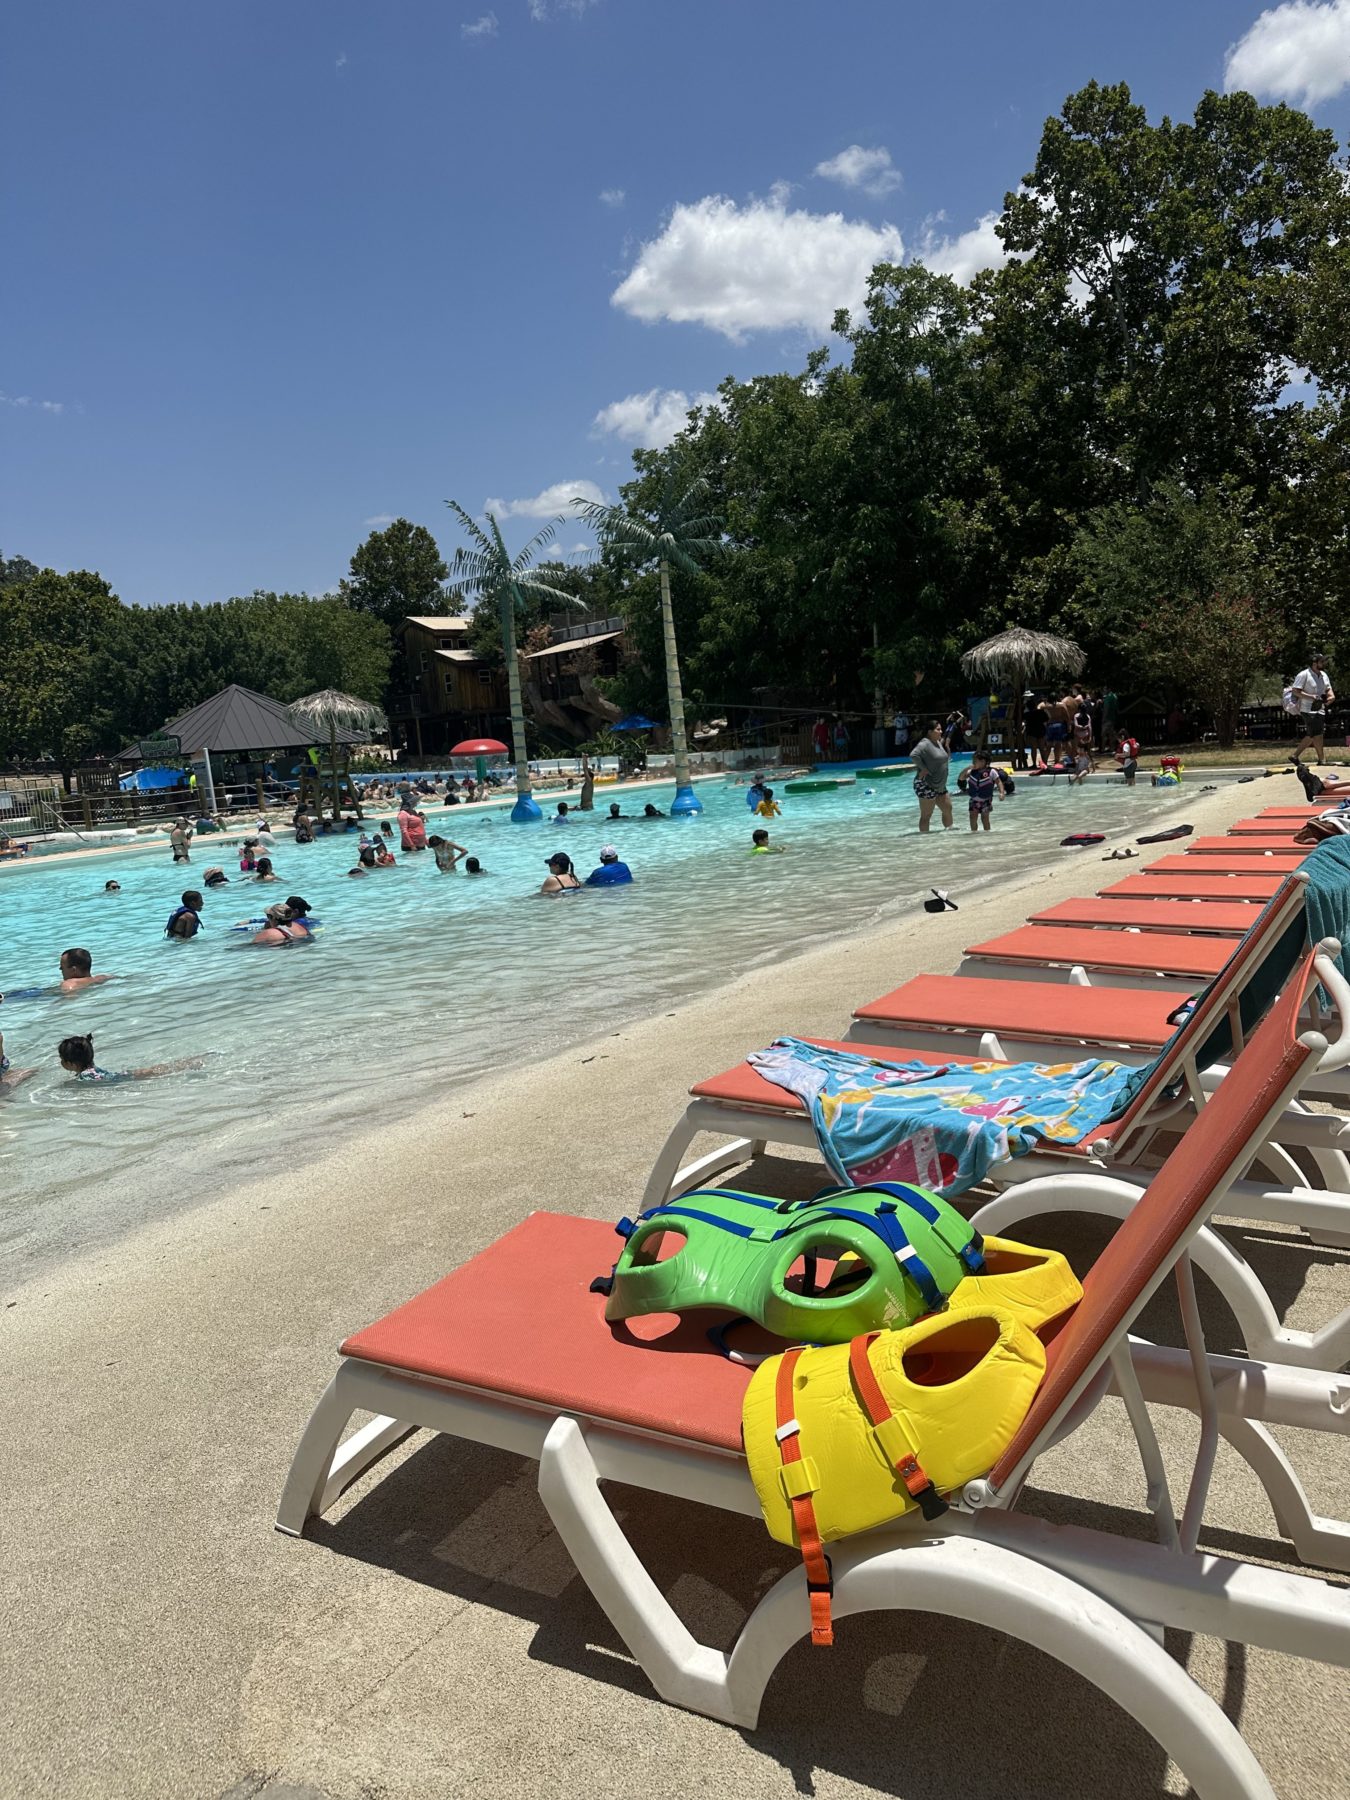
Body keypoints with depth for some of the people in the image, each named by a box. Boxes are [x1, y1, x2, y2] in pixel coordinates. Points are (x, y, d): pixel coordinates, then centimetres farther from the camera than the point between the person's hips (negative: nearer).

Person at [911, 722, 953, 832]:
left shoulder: (939, 742, 11)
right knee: (926, 815, -3)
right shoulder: (925, 744, -18)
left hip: (940, 785, 10)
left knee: (948, 809, 16)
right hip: (926, 786, -10)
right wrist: (923, 768, -26)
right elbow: (913, 755, -34)